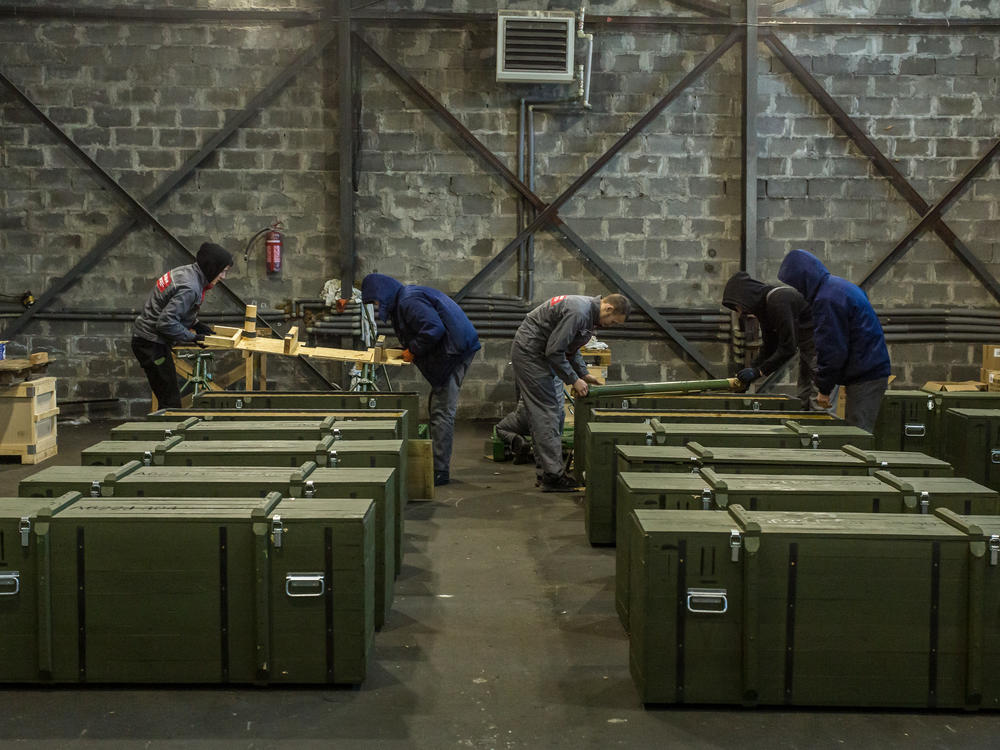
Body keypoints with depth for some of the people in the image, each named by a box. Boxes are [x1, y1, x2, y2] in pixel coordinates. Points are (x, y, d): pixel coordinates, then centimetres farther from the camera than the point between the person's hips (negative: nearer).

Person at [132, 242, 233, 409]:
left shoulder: (185, 271, 6)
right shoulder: (189, 287, -25)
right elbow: (166, 322, -28)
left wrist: (197, 324, 8)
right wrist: (193, 337, -17)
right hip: (151, 344, -10)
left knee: (168, 397, 15)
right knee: (170, 400, -6)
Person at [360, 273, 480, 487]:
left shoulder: (409, 302, -17)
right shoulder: (401, 300, 17)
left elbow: (434, 329, -27)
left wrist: (413, 351, -14)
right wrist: (405, 350, 11)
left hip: (454, 352, -11)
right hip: (448, 354, 11)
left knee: (442, 412, -10)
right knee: (437, 410, 15)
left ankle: (440, 471, -9)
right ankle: (437, 466, 21)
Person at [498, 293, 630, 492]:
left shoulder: (588, 312, 8)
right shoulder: (578, 312, -25)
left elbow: (571, 347, 20)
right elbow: (554, 351, -24)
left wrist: (584, 373, 11)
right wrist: (574, 380, -16)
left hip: (542, 354, 11)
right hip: (530, 351, -11)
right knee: (546, 413, -11)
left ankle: (548, 470, 12)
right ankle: (553, 476, -9)